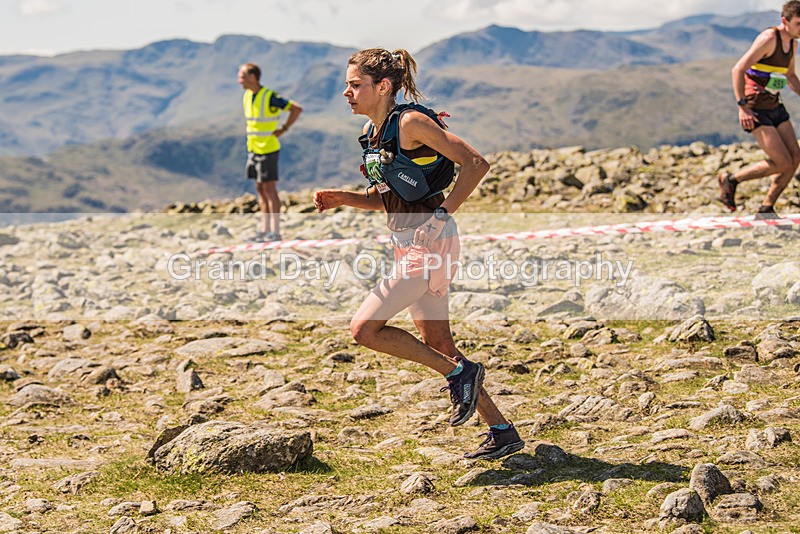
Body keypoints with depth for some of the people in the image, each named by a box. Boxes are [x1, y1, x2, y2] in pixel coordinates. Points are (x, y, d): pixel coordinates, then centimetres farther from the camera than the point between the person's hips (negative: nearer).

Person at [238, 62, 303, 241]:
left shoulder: (270, 97, -18)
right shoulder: (247, 96, 7)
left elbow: (297, 109, -18)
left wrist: (284, 129, -15)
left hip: (267, 149, -8)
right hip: (253, 148, 8)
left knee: (270, 189, -5)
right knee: (260, 189, 10)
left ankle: (275, 231, -2)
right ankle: (264, 230, 16)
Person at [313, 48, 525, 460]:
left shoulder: (411, 123, -15)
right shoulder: (372, 131, 11)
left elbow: (475, 163, -16)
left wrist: (443, 212, -16)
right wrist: (341, 198, 3)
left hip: (429, 240, -9)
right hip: (410, 244, 9)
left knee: (364, 328, -10)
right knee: (436, 343, 12)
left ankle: (459, 372, 2)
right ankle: (502, 431, 20)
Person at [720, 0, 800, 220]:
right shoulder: (768, 39, -18)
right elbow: (737, 70, -22)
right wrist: (742, 107, -28)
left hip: (775, 107, 9)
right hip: (755, 110, -8)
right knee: (782, 163, -13)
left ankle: (766, 209, 10)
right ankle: (730, 180, 5)